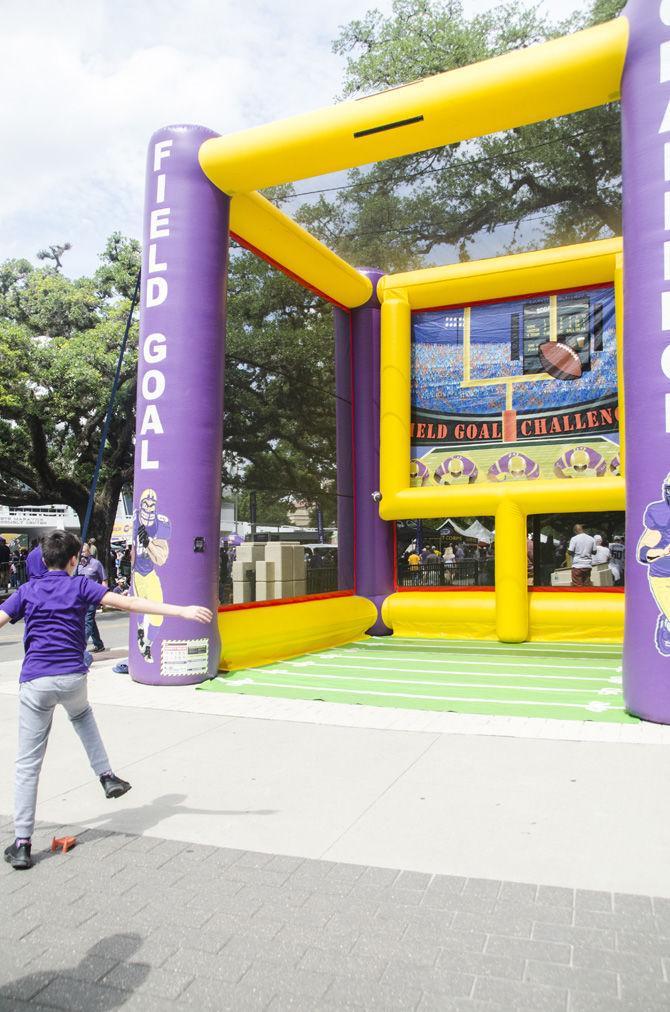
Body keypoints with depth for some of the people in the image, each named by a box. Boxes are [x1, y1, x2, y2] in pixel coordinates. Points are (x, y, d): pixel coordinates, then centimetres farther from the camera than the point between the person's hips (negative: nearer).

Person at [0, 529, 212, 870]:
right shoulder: (80, 586, 2)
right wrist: (182, 611, -9)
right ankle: (107, 775, 25)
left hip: (34, 681, 0)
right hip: (73, 677, 0)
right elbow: (129, 604, -6)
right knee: (81, 714, 34)